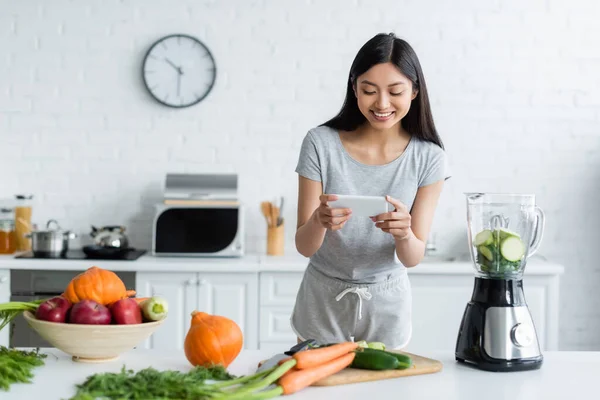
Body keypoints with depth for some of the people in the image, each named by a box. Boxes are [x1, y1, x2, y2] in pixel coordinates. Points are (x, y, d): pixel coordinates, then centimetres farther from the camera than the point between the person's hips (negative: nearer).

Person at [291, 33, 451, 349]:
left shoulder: (428, 157, -11)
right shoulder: (321, 143, -14)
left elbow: (413, 258, -12)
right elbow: (304, 247, -12)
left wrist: (403, 233, -33)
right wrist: (319, 221, -34)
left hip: (386, 307, 1)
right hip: (323, 302, -1)